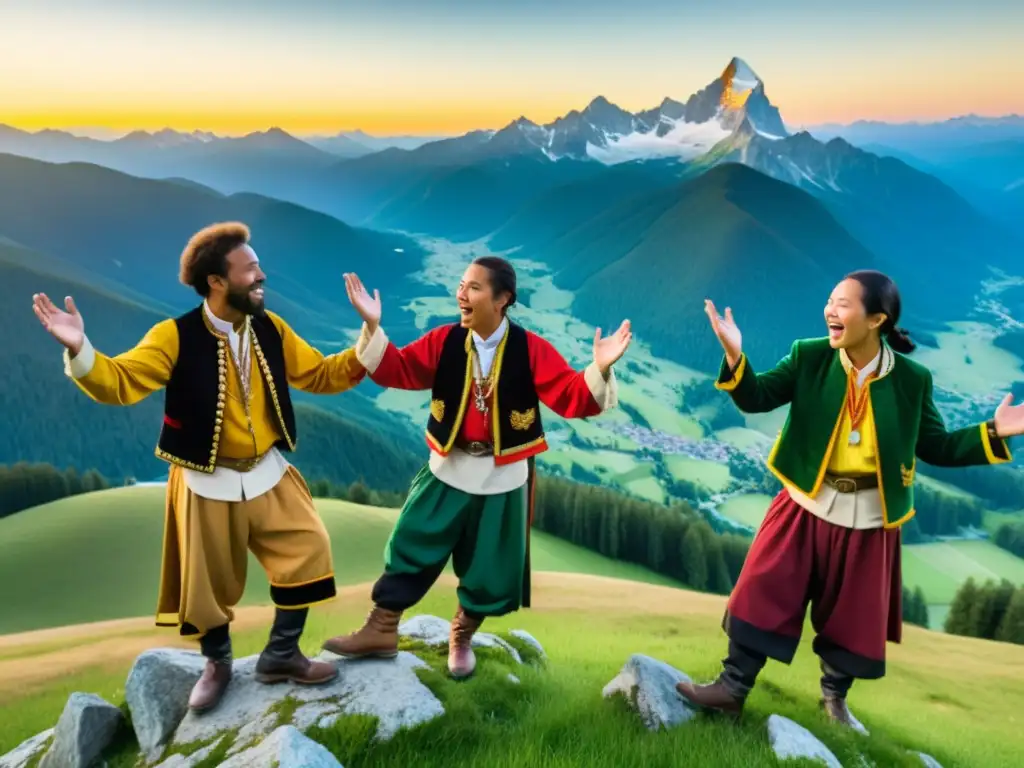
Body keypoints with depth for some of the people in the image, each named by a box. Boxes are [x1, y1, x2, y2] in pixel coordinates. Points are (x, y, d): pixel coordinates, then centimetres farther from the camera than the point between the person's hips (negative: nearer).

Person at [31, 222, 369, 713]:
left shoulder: (271, 329, -2)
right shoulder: (176, 336, -16)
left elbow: (318, 375, 5)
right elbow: (121, 382, -24)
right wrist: (79, 349, -42)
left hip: (268, 474, 4)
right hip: (207, 483, -4)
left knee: (307, 552, 2)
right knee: (209, 580, 10)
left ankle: (281, 655, 23)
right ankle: (217, 664, 38)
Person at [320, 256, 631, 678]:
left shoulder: (532, 349, -14)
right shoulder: (444, 340, -7)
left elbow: (572, 398, -19)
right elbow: (398, 370, -8)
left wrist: (599, 370, -37)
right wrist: (372, 328, -20)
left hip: (502, 479, -1)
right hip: (447, 470, 1)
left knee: (490, 571, 12)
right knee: (409, 550, 8)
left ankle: (461, 638, 39)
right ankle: (380, 631, 28)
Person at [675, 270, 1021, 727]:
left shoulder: (912, 380, -7)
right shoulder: (810, 357, -7)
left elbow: (936, 448, 1)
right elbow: (756, 398, -12)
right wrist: (734, 355, -29)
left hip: (867, 519, 1)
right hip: (806, 505, 0)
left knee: (853, 616, 14)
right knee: (763, 595, 0)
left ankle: (834, 698, 38)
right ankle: (731, 687, 14)